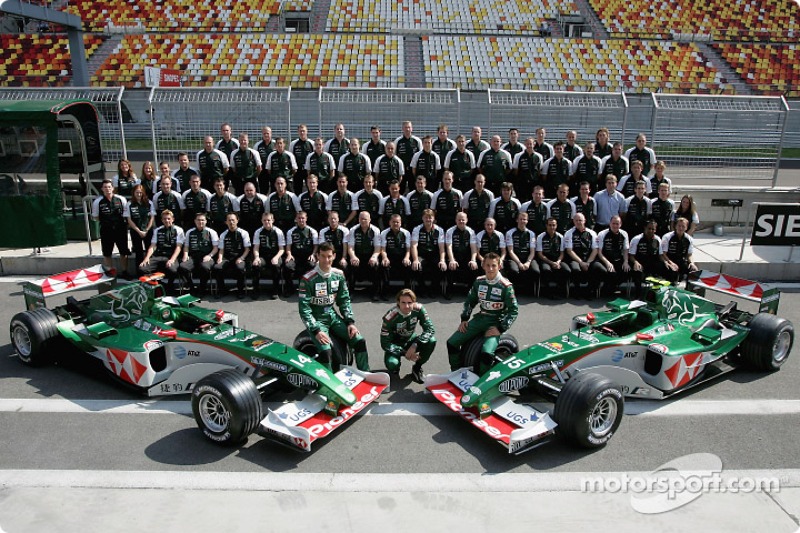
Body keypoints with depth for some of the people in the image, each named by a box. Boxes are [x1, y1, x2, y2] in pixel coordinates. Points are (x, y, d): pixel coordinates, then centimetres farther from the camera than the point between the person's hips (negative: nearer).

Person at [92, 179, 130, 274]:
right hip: (106, 230, 0)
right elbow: (95, 217, 4)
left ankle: (124, 272, 22)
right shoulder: (98, 201, -5)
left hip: (120, 228, 0)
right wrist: (105, 220, -3)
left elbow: (126, 213, 8)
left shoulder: (121, 199, -4)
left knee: (124, 252, 8)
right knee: (107, 253, 8)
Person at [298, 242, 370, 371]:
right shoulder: (308, 278, -15)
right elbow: (304, 307, -15)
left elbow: (344, 300, 10)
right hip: (316, 319, -5)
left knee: (359, 341, -10)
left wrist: (350, 322, -2)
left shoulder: (338, 275, 2)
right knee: (326, 350, -28)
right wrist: (316, 330, -22)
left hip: (333, 316, 5)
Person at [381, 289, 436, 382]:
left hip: (410, 340, 3)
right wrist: (404, 353, -32)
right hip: (394, 345, -3)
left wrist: (415, 345, -34)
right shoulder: (390, 317, -28)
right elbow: (385, 344, -23)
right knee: (392, 364, -33)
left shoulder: (418, 309, -21)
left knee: (431, 341, -26)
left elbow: (430, 329, -21)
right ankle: (395, 369, 8)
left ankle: (417, 368, 0)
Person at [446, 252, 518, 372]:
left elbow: (513, 310, -9)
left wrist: (500, 329, -16)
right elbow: (470, 301, 17)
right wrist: (464, 319, 6)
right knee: (452, 343, -5)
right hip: (480, 318, 5)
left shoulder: (505, 286, -12)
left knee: (487, 353, -30)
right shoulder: (479, 282, 3)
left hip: (496, 322, -5)